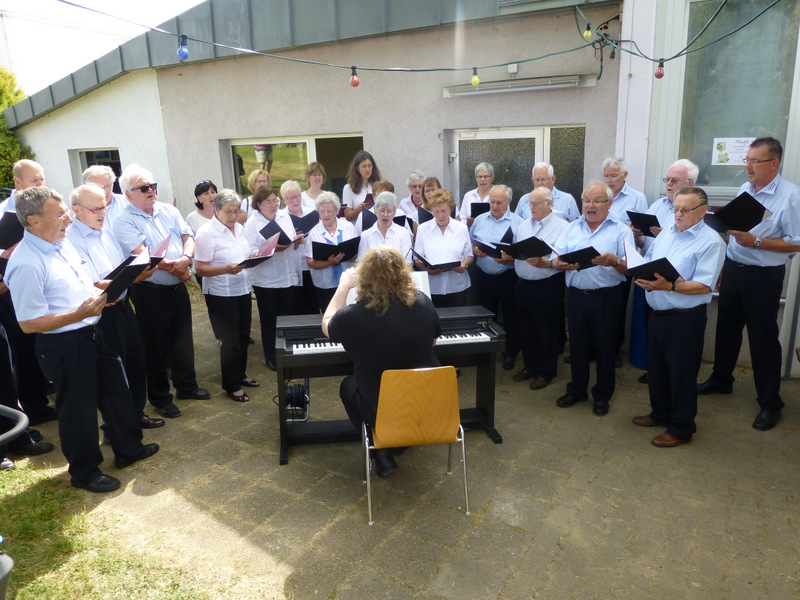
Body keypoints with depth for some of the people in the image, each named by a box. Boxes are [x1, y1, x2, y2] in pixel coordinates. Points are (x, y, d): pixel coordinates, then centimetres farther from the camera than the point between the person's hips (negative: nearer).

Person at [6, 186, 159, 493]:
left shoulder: (63, 244, 6)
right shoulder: (26, 263, -22)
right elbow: (28, 323, -20)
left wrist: (100, 292, 1)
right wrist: (78, 314, -26)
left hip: (93, 333, 9)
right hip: (65, 345, -8)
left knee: (116, 391, 19)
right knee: (78, 408, 8)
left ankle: (128, 448, 40)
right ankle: (84, 472, 29)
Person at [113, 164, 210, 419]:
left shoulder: (169, 211, 7)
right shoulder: (124, 222, -9)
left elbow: (188, 238, 1)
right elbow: (143, 255, -19)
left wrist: (185, 259, -19)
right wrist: (176, 269, -16)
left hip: (178, 287, 6)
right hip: (151, 292, -5)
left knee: (183, 339, 16)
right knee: (157, 345, 7)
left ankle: (186, 385, 34)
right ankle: (160, 397, 23)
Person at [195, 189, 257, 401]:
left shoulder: (239, 228, 8)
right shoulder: (206, 233, -15)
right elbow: (200, 269, -17)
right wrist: (226, 269, -30)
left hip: (242, 290, 7)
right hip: (221, 294, -7)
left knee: (243, 337, 17)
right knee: (230, 341, 0)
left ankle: (240, 375, 35)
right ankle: (231, 386, 14)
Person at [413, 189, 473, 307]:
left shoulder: (462, 228, 9)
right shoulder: (422, 229, 5)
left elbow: (470, 256, 12)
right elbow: (417, 259, 4)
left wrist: (464, 265, -10)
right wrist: (427, 269, -17)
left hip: (457, 286, 1)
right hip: (432, 287, -1)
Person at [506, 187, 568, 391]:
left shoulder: (562, 227, -9)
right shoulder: (523, 225, 12)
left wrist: (543, 263, -29)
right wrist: (507, 254, -8)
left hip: (547, 287, -6)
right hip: (523, 284, 6)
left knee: (546, 332, 6)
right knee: (525, 329, 16)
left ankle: (545, 372, 22)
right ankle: (530, 366, 33)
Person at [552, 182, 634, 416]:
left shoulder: (621, 231, -1)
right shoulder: (571, 229, 10)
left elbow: (630, 267, -8)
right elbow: (556, 260, 2)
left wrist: (615, 261, -29)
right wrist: (561, 264, -20)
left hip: (607, 297, -3)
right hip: (576, 295, 3)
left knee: (604, 346, 7)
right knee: (577, 344, 13)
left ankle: (602, 396, 24)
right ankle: (577, 390, 30)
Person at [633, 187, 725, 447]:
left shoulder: (710, 241, -12)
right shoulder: (666, 233, 10)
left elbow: (704, 286, -19)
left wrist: (670, 286, -32)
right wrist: (642, 276, -7)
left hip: (685, 318, -7)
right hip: (657, 314, 7)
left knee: (681, 375, 6)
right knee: (656, 369, 19)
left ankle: (681, 428, 21)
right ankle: (660, 413, 39)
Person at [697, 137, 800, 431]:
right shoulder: (744, 189, 6)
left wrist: (755, 242, -26)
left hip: (763, 276, -6)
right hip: (733, 270, 6)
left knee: (763, 339, 3)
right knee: (726, 328, 17)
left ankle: (770, 404, 17)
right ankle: (721, 380, 37)